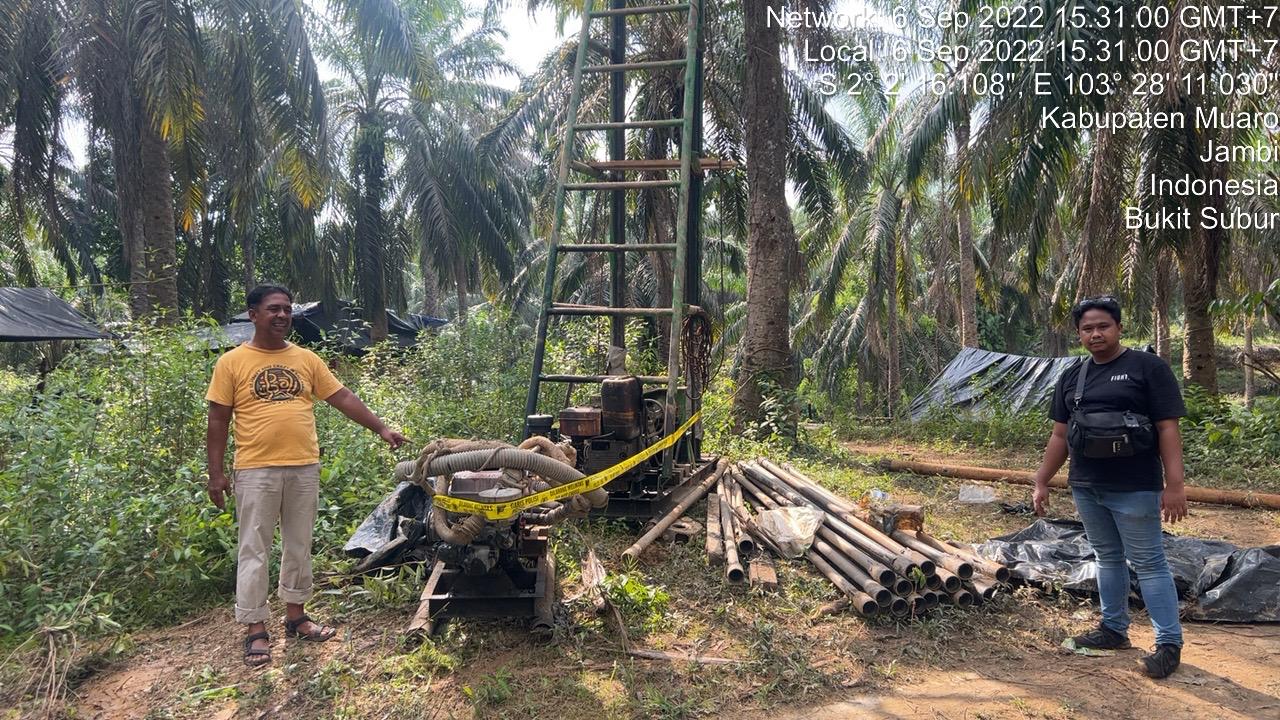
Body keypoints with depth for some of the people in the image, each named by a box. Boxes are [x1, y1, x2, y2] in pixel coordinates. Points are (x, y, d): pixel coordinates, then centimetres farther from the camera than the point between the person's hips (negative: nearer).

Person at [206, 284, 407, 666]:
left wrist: (381, 427, 1)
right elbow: (218, 420, -1)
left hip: (304, 468, 4)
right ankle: (256, 629, 11)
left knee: (299, 545, 13)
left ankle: (295, 615, 27)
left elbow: (343, 397, 9)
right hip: (256, 471, -4)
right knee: (254, 550, 2)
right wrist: (215, 473, -5)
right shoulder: (232, 362, -1)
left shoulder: (306, 359, 8)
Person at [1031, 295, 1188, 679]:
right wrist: (1042, 482, 12)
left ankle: (1169, 642, 8)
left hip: (1134, 489, -6)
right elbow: (1060, 435, 14)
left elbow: (1168, 429, -10)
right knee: (1107, 558, 15)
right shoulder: (1071, 378, 11)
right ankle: (1114, 628, 27)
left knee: (1148, 562, 0)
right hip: (1086, 488, 6)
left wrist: (1174, 484, -15)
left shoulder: (1148, 367, -6)